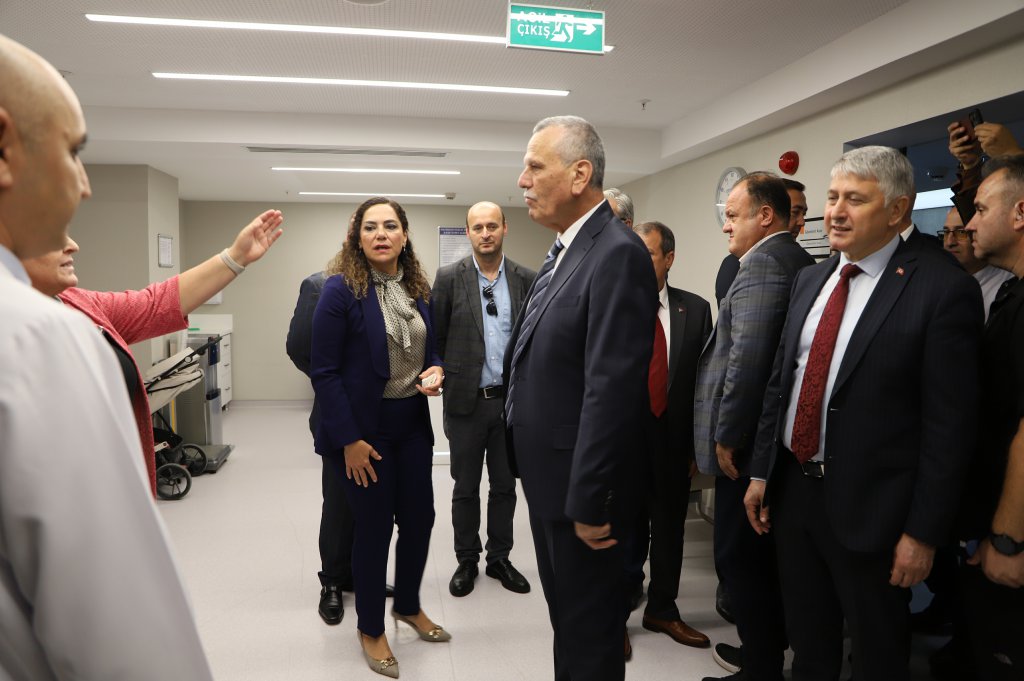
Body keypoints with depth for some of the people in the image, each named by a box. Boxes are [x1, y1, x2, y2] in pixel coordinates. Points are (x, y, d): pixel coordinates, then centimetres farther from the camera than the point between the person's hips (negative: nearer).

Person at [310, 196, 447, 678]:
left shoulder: (418, 289, 5)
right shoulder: (340, 289, -12)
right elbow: (324, 370, -14)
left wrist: (436, 371, -8)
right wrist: (348, 440, -16)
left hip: (412, 423, 6)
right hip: (363, 428, -5)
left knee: (419, 518, 13)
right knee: (375, 526, 6)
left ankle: (409, 606, 40)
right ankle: (370, 629, 30)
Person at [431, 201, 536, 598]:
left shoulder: (527, 280, 0)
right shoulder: (448, 278, -4)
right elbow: (434, 337, 0)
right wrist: (447, 376, -1)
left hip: (511, 400, 2)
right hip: (466, 401, -1)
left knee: (504, 486, 14)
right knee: (466, 487, 11)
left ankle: (499, 558, 31)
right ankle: (466, 561, 28)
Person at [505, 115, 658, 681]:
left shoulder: (618, 254, -21)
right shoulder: (562, 252, 10)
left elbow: (611, 390, -25)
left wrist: (589, 503, -22)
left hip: (578, 485, -9)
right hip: (546, 474, 9)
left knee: (589, 630, 11)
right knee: (564, 614, 25)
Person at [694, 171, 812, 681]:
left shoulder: (762, 263, -18)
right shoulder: (799, 261, 12)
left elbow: (747, 358, -26)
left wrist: (726, 436, -17)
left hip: (748, 441, -10)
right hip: (774, 436, 10)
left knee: (738, 555, 1)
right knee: (764, 551, 21)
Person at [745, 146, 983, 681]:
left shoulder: (944, 289, -13)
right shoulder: (810, 279, 6)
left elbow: (950, 423, -14)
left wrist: (924, 532, -13)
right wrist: (761, 472, 8)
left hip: (867, 506, -5)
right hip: (792, 490, 5)